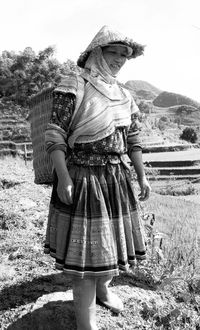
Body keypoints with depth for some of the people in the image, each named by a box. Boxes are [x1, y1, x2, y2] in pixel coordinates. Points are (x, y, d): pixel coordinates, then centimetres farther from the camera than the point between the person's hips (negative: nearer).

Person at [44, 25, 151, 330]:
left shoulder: (125, 96, 10)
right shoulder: (73, 87, -10)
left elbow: (133, 139, 14)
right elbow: (55, 136, -14)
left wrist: (142, 176, 12)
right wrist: (64, 179, -20)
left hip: (117, 179, 7)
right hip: (83, 180, -6)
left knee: (109, 239, 19)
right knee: (85, 247, -1)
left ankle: (103, 288, 45)